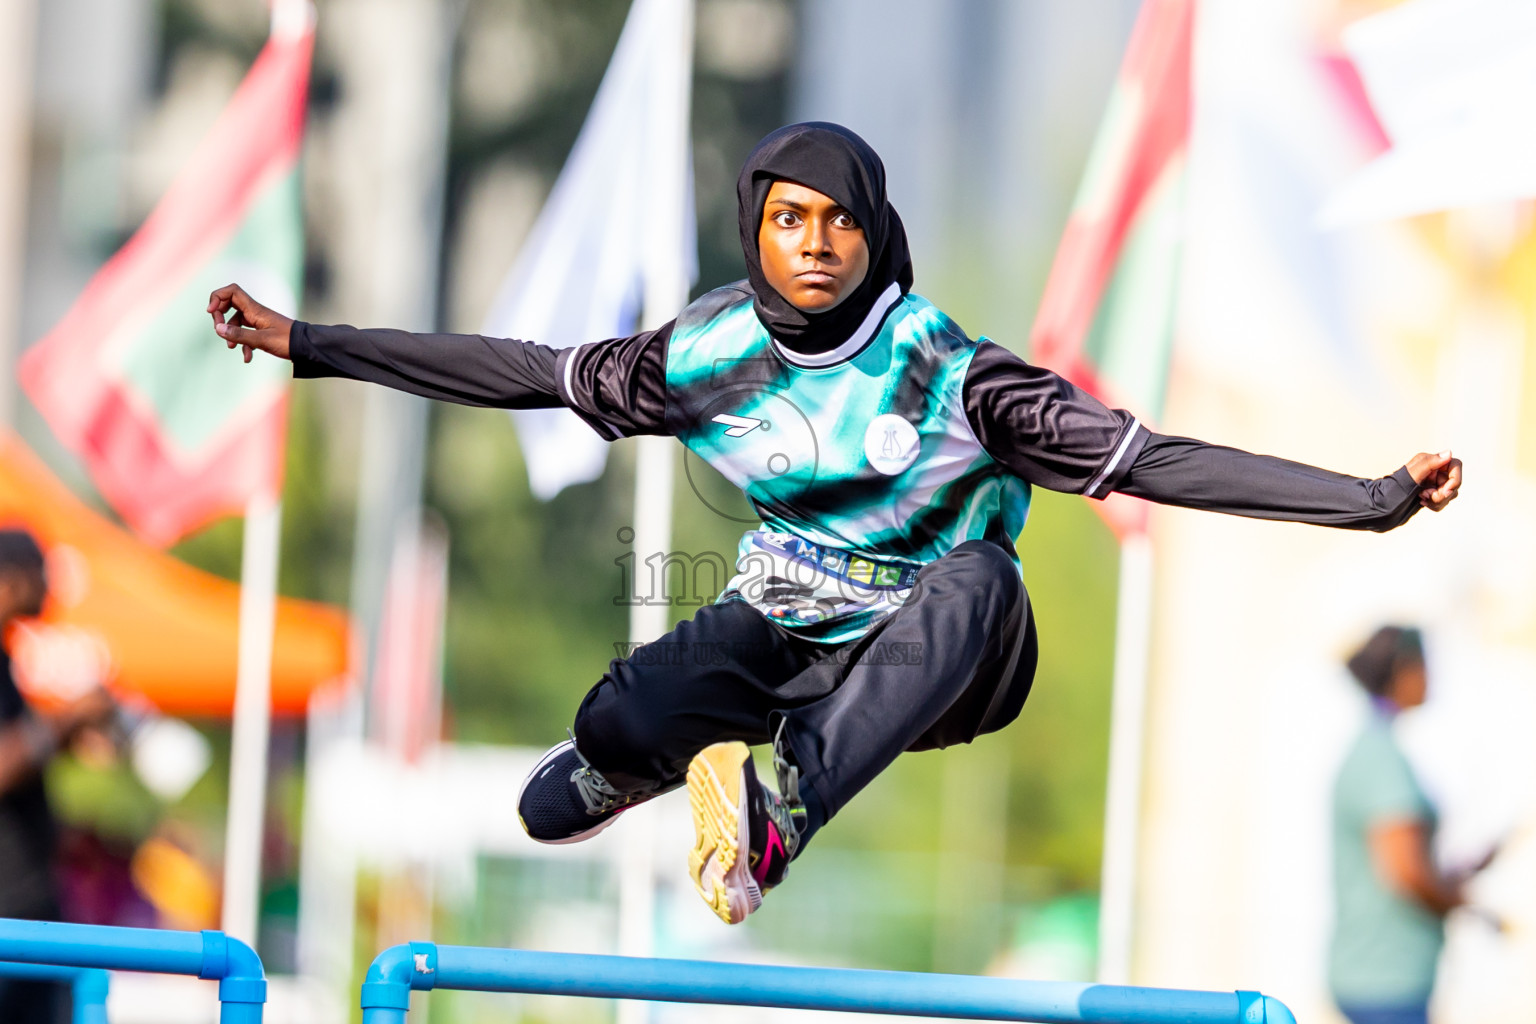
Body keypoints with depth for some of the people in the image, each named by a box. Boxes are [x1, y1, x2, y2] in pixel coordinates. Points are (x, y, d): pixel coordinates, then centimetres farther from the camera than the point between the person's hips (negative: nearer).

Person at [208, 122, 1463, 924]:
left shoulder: (946, 370, -19)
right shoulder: (710, 359, -10)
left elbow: (1140, 457, -24)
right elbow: (523, 372, -1)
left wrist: (1376, 499, -33)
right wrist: (305, 344, -2)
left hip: (926, 658, -3)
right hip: (782, 630, 3)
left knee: (975, 571, -37)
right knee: (618, 722, -26)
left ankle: (783, 822, -38)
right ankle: (701, 759, 16)